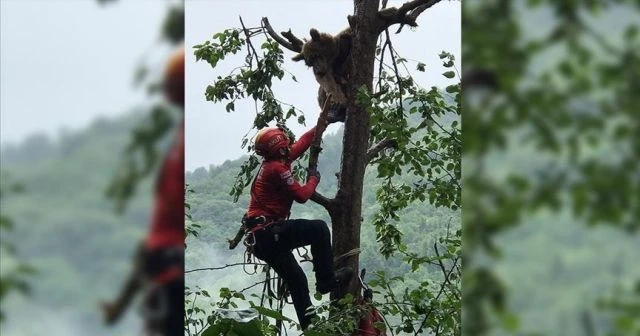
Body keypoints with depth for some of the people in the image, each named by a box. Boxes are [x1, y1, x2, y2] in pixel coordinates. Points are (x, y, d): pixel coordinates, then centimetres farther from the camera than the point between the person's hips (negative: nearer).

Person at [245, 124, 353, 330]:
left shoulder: (276, 161, 13)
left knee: (296, 281, 13)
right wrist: (314, 180, 4)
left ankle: (309, 325, 14)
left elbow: (303, 142, 24)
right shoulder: (277, 168, -15)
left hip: (262, 238, 10)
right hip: (270, 233, -10)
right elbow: (301, 195, -14)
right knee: (319, 229, -11)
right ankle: (326, 279, -7)